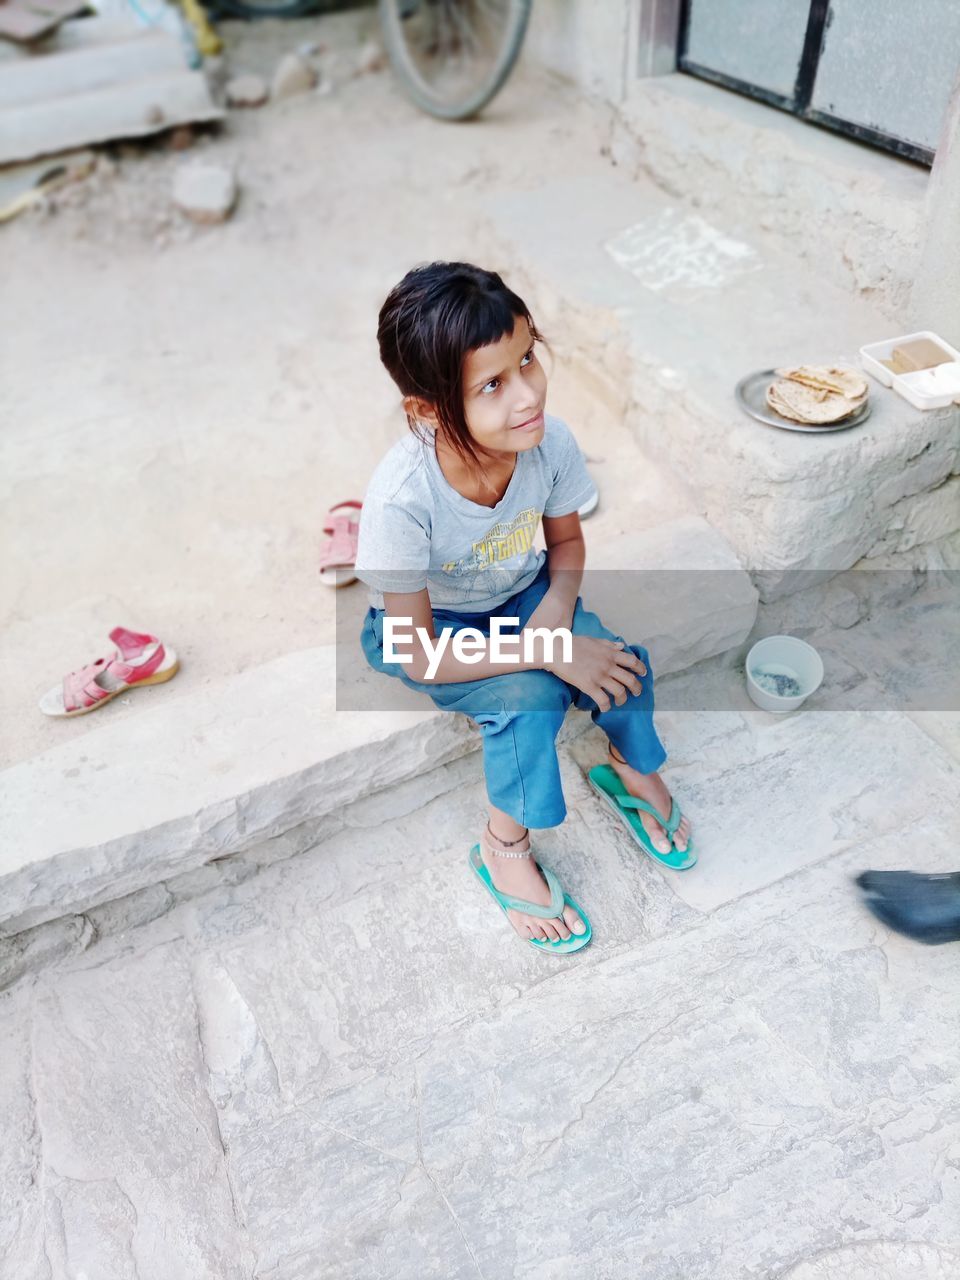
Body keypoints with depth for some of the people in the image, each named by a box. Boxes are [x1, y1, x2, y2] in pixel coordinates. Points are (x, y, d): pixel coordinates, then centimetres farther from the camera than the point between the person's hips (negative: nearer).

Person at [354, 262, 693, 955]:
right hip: (426, 631, -4)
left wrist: (555, 615, -22)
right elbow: (420, 657, -28)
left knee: (622, 663, -17)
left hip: (521, 596, 4)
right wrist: (548, 654, -31)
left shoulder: (550, 442, -24)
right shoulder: (402, 500, -36)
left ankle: (632, 767, 18)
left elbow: (566, 540, -3)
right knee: (529, 695, -27)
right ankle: (505, 848, 0)